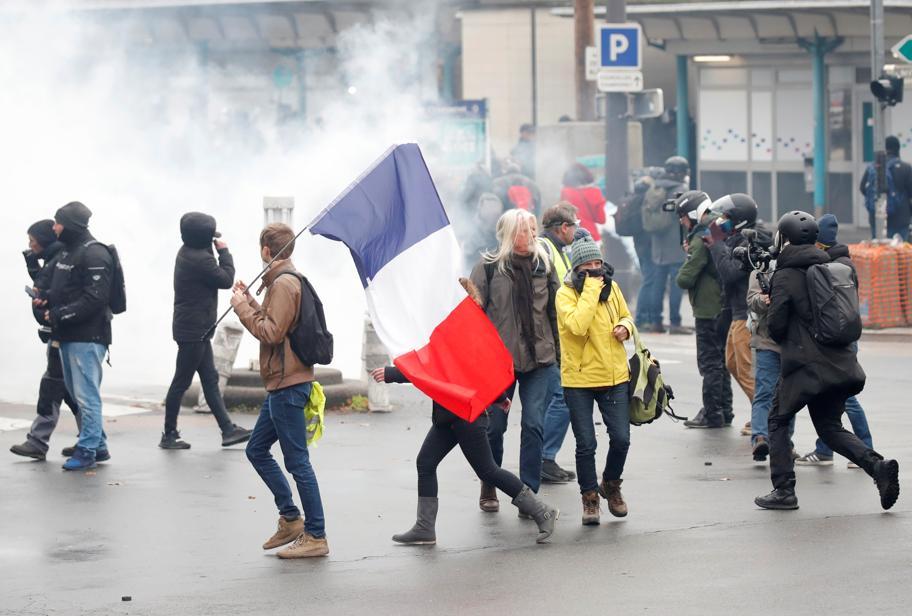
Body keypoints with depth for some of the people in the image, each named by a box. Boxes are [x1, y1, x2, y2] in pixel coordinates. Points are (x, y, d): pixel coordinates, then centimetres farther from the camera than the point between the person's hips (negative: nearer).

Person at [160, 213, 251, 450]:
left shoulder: (187, 252, 8)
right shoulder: (200, 259, -22)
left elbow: (216, 277, 11)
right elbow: (226, 279, -15)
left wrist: (216, 249, 0)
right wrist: (224, 251, -4)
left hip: (196, 329, 10)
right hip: (193, 330, -10)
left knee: (210, 380, 10)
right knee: (181, 381, -2)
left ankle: (228, 429, 12)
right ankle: (169, 435, 6)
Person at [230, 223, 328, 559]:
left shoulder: (283, 284, -15)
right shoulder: (285, 281, 16)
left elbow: (271, 332, -21)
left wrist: (243, 308, -11)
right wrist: (249, 302, 15)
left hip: (288, 386, -11)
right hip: (282, 383, 11)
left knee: (297, 461, -7)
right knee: (256, 449, 17)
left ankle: (316, 537, -4)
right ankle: (290, 518, 19)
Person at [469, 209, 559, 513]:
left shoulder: (543, 264, 7)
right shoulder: (489, 266, -3)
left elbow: (555, 309, 12)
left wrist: (559, 350, 9)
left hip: (539, 358, 2)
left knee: (534, 425, -6)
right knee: (494, 426, 6)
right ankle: (489, 489, 25)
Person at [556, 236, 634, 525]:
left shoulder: (612, 287, 5)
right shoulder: (566, 294, -10)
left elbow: (626, 316, 22)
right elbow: (577, 325, -28)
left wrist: (625, 326, -2)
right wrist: (591, 289, -23)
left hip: (614, 377, 4)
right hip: (578, 381, -4)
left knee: (621, 439, 1)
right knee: (586, 445, -1)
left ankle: (610, 485, 27)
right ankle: (589, 497, 18)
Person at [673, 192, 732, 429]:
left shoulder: (702, 240, -18)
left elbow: (685, 279, -20)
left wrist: (682, 275, 2)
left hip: (708, 310, -9)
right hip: (723, 308, 9)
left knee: (710, 363, -3)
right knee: (721, 361, 17)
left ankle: (712, 414, 0)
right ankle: (724, 409, 24)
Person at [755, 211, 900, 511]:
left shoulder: (785, 276, -8)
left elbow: (776, 325, -9)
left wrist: (785, 342, 14)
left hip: (805, 365, -6)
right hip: (840, 363, 6)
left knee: (778, 421, 10)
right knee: (830, 427, 16)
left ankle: (783, 490, 2)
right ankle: (877, 465, -5)